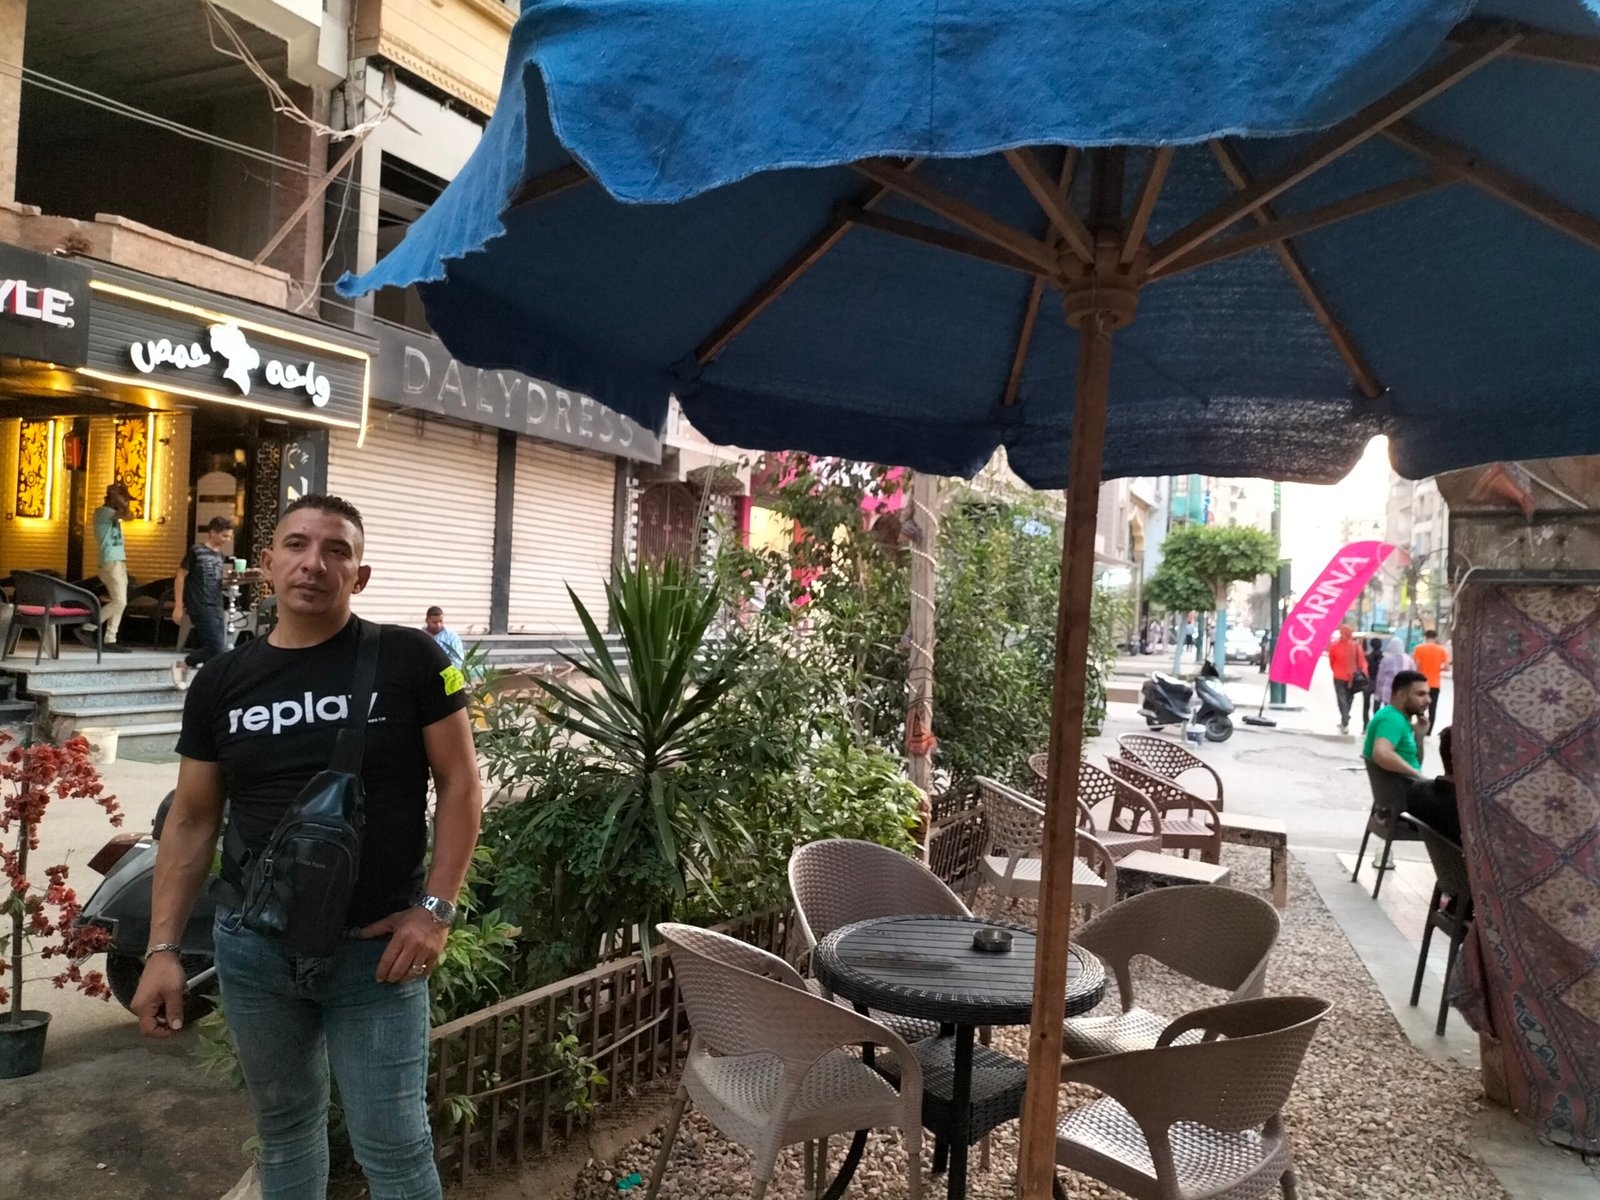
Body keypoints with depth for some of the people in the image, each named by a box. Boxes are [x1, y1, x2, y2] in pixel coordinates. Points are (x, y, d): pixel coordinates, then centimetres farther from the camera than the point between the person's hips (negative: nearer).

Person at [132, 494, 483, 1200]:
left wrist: (436, 908, -12)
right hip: (252, 947, 4)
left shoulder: (409, 659, -8)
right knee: (283, 1126, 21)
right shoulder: (222, 682, 3)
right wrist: (162, 948, 2)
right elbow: (192, 820, 7)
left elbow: (460, 780, -6)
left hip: (377, 949, -3)